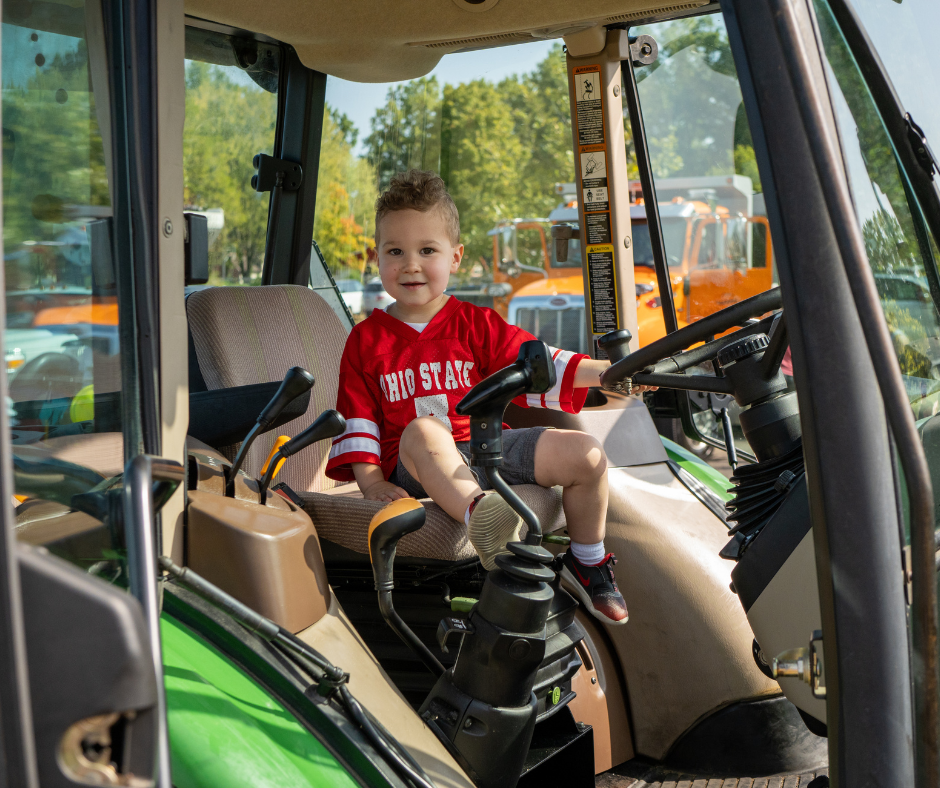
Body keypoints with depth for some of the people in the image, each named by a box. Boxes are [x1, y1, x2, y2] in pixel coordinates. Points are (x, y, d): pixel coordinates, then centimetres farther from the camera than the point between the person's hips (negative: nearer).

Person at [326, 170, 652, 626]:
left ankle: (587, 563, 6)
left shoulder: (475, 325, 11)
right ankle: (479, 517, -62)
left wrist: (605, 372, -11)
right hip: (416, 467, -2)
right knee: (421, 429, -37)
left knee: (587, 454, -15)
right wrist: (371, 481, -8)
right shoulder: (365, 340, 9)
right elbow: (358, 418, 7)